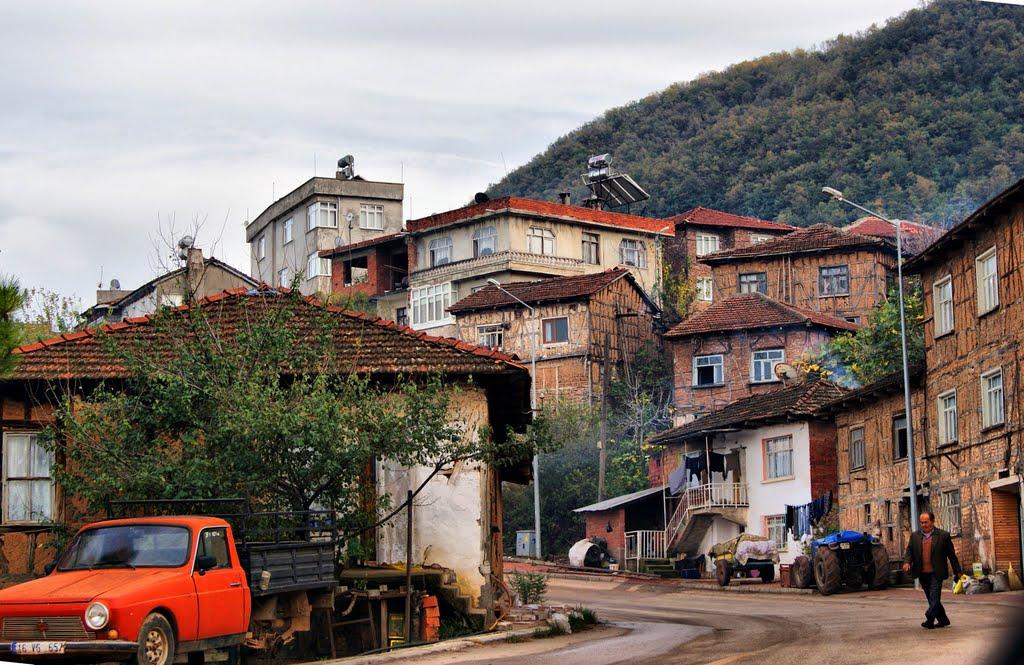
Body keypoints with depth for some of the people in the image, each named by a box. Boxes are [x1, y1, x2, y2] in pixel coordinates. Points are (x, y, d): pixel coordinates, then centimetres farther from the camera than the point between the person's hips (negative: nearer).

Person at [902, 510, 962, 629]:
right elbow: (909, 551, 9)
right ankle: (943, 620, 22)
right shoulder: (914, 536, 10)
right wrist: (907, 562, -13)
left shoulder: (943, 536, -1)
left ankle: (929, 619, -17)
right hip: (922, 574, 5)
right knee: (932, 599, 11)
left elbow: (952, 554, 3)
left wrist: (957, 571, 6)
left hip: (936, 573, -5)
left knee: (934, 598, -14)